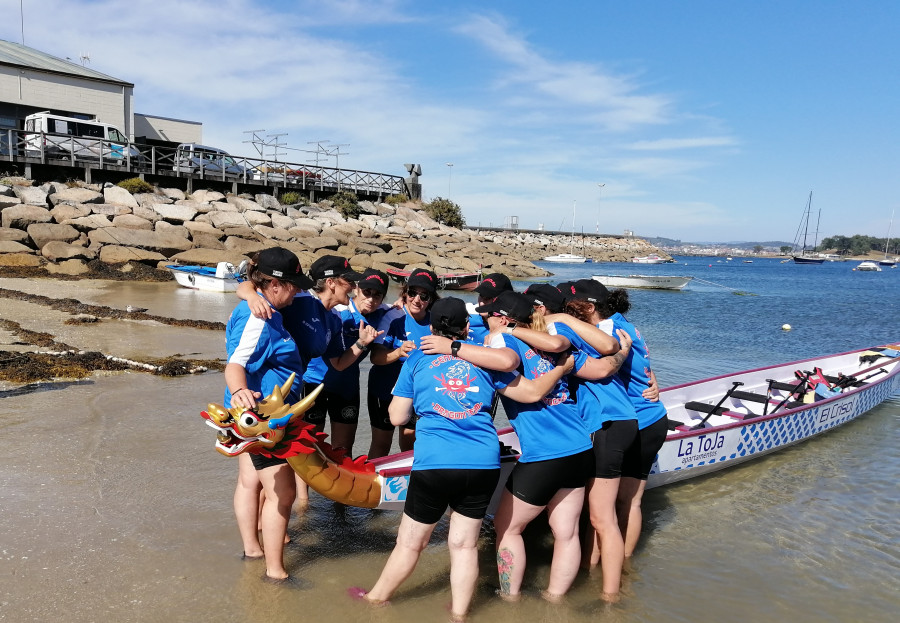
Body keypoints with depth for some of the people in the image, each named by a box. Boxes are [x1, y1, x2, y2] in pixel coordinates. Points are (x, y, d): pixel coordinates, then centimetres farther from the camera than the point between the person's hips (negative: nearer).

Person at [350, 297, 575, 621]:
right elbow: (533, 392, 12)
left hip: (434, 464, -2)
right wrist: (562, 367, 27)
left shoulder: (417, 358, 7)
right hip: (483, 463, 2)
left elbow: (397, 416, 8)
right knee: (464, 543, 14)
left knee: (410, 542, 15)